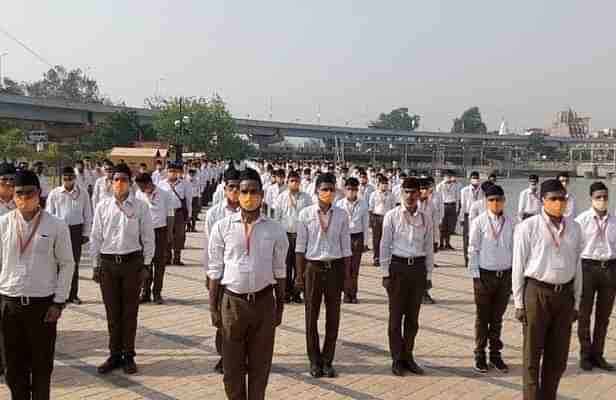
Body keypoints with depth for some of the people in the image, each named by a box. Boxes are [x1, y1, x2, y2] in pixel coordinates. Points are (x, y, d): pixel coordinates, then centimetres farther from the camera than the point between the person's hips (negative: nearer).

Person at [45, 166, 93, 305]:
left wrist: (85, 233, 2)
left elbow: (87, 215, 4)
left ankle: (73, 294, 19)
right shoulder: (54, 193, -1)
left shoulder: (83, 193, 0)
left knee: (74, 262, 8)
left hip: (76, 229, 1)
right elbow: (49, 214, 3)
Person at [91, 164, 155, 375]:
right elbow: (96, 237, 6)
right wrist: (96, 265, 5)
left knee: (130, 311, 7)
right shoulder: (103, 207, 2)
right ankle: (114, 355, 23)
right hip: (108, 262, 2)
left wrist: (146, 265, -1)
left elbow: (148, 238, 0)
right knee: (112, 312, 9)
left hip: (132, 262, -2)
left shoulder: (140, 207, -4)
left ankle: (128, 356, 20)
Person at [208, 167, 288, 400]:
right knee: (232, 366, 11)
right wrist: (213, 307, 0)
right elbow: (215, 271, 0)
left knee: (260, 365, 13)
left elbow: (279, 271, 5)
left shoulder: (275, 230, -1)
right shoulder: (222, 227, -4)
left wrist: (280, 307, 6)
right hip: (232, 301, 0)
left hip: (264, 302, 1)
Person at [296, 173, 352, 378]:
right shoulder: (306, 214, -3)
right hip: (313, 267, -1)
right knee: (311, 316, 7)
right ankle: (314, 361, 21)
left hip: (335, 268, 1)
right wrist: (299, 274, -2)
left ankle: (327, 360, 22)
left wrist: (347, 276, 3)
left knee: (333, 316, 8)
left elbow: (346, 247, 4)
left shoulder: (341, 215, 1)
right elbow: (300, 246, 0)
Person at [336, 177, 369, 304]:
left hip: (357, 237, 0)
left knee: (355, 267, 3)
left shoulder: (363, 204, 0)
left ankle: (353, 294, 12)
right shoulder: (340, 204, -2)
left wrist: (365, 241, 3)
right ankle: (347, 294, 13)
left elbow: (365, 223, 4)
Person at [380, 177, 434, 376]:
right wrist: (386, 273, -5)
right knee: (396, 315, 5)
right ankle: (397, 360, 17)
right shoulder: (392, 216, -4)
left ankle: (408, 357, 25)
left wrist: (428, 274, 6)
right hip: (398, 266, -3)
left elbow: (429, 248, 9)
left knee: (413, 316, 11)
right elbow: (385, 246, -3)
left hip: (419, 268, 3)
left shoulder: (425, 219, 4)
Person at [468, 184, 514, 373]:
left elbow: (515, 249, 7)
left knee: (497, 318, 14)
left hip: (505, 275, 3)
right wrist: (475, 276, -7)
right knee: (482, 318, 8)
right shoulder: (479, 222, -7)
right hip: (485, 274, -2)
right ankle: (480, 356, 21)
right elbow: (473, 250, -5)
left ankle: (495, 354, 27)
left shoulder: (510, 223, 1)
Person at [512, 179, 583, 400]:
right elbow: (519, 266, -5)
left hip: (564, 294, 4)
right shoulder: (528, 227, -8)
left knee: (558, 355, 14)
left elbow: (577, 266, 9)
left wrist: (576, 302, 10)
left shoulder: (574, 228, 5)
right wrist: (519, 303, -4)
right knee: (532, 353, 8)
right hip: (537, 292, -4)